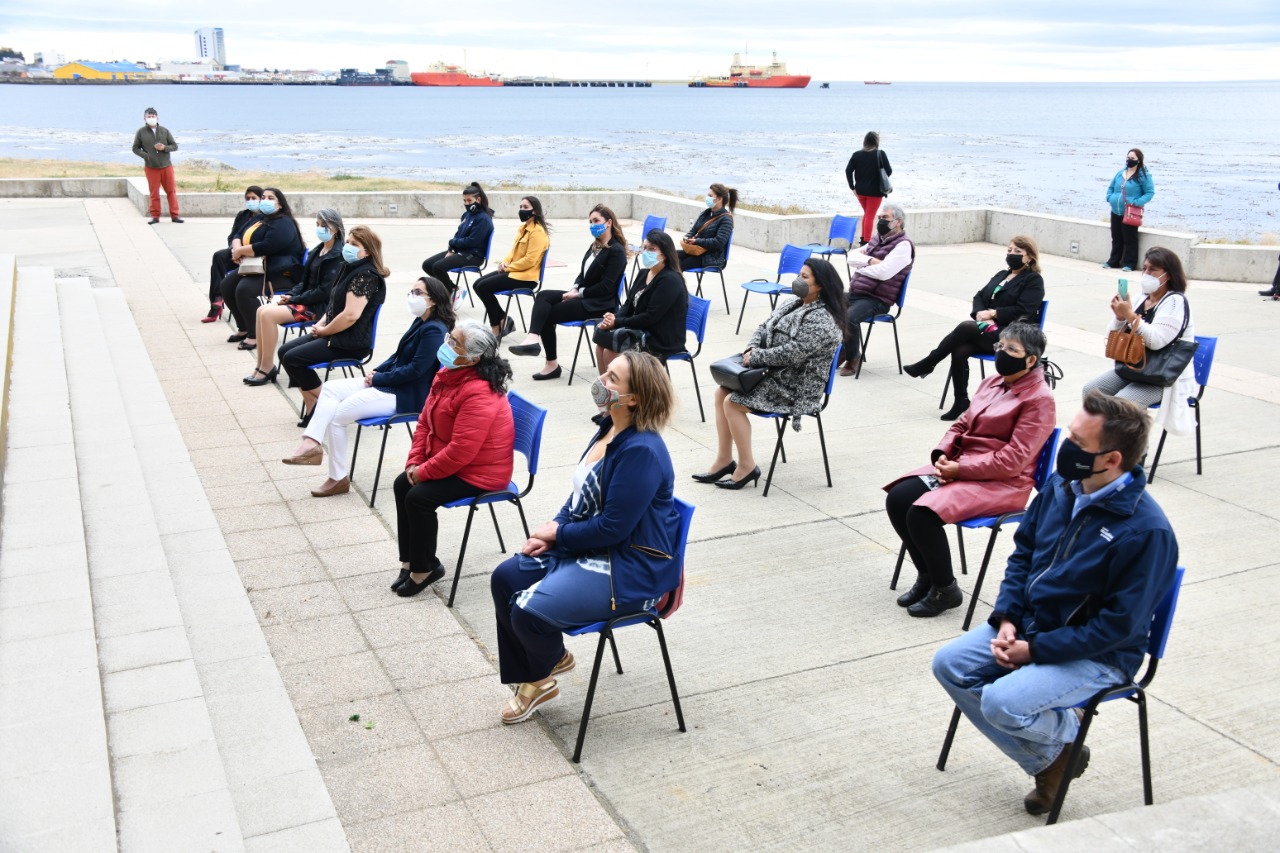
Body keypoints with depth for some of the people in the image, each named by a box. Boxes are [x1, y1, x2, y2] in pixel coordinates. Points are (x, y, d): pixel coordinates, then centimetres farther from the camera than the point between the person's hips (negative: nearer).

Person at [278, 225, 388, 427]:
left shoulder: (366, 275, -18)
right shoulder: (350, 268, 13)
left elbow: (350, 315, -26)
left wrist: (324, 331, -12)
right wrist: (320, 324, 3)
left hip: (351, 342, -10)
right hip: (334, 335, 10)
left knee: (292, 359, -15)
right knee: (284, 351, 3)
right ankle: (311, 405, 2)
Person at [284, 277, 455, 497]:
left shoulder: (434, 330, -19)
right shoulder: (420, 322, 11)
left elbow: (415, 370, -23)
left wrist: (378, 379, -15)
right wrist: (376, 371, 3)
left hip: (405, 396, -10)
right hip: (389, 382, 10)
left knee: (337, 416, -12)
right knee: (330, 388, -1)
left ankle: (338, 479, -1)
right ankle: (312, 443, -14)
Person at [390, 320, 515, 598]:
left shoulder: (479, 394, -31)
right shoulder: (447, 374, -1)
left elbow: (460, 451, -32)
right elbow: (425, 422, 7)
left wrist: (424, 472, -19)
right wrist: (414, 463, -4)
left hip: (479, 471, -10)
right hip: (446, 460, 10)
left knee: (419, 497, -18)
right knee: (402, 484, 4)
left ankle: (425, 567, 3)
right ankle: (410, 560, 13)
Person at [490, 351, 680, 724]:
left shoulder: (641, 451, -26)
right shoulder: (609, 428, 4)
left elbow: (613, 527, -24)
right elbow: (582, 495, 15)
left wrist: (559, 534, -11)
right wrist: (553, 529, -1)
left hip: (630, 569, -10)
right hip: (588, 546, 10)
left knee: (529, 610, -19)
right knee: (505, 579, 3)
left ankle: (542, 675, 15)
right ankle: (541, 663, 20)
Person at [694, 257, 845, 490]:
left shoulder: (821, 320, -20)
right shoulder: (791, 305, 10)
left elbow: (792, 354, -26)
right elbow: (763, 329, 12)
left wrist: (755, 357, -18)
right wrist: (752, 349, -8)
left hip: (796, 387, -10)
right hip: (775, 374, 10)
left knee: (732, 403, -17)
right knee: (721, 392, 0)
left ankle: (747, 467, -5)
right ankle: (724, 461, 5)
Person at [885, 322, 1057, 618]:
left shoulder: (1039, 399, -13)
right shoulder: (992, 382, 11)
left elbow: (1012, 461, -19)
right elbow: (961, 425, 17)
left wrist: (960, 469, -19)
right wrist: (942, 454, -4)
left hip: (1002, 483, -8)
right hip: (959, 465, 8)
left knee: (922, 514, -26)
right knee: (897, 499, -11)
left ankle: (946, 589, -4)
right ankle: (927, 574, 7)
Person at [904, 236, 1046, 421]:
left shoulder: (1034, 281, 2)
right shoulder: (1001, 275, 24)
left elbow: (1022, 311, -11)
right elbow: (979, 296, 16)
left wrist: (993, 313, -13)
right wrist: (980, 313, -6)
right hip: (989, 330, 6)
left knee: (966, 327, -31)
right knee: (959, 351, -27)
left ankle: (928, 364, -20)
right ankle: (961, 402, -19)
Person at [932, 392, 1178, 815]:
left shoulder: (1146, 530, -25)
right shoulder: (1061, 487, -4)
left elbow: (1120, 624, -22)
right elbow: (1023, 551, 9)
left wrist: (1035, 650, -20)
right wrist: (1006, 619, -5)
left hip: (1097, 654, -8)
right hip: (1030, 624, 8)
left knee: (1002, 703, -26)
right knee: (949, 664, -4)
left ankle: (1067, 734, 10)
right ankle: (1047, 760, 8)